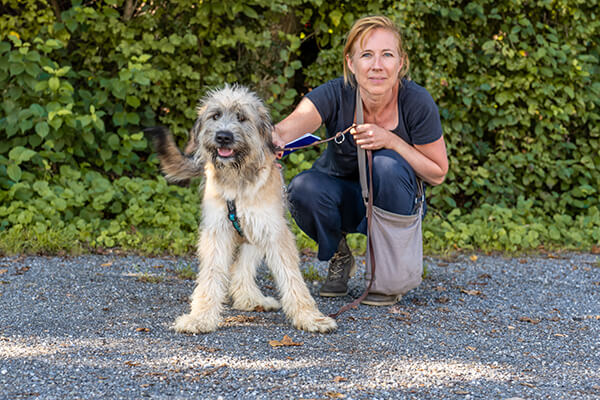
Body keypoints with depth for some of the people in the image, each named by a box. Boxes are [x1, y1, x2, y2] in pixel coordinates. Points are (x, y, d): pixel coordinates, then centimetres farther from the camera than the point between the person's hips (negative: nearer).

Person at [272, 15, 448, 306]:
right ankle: (339, 256, 1)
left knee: (386, 163, -33)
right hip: (341, 193, 1)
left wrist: (390, 140, -28)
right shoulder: (335, 95, -23)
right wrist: (273, 136, -67)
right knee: (303, 187, -32)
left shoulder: (417, 102, -23)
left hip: (392, 198, 0)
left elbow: (438, 173, -13)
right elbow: (293, 124, -43)